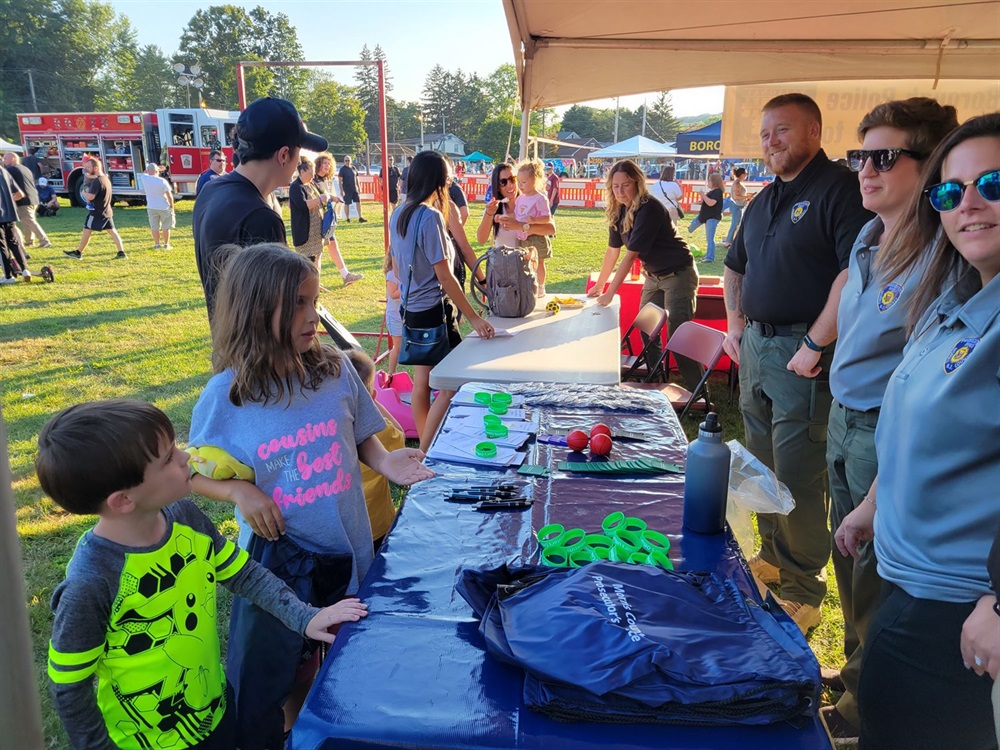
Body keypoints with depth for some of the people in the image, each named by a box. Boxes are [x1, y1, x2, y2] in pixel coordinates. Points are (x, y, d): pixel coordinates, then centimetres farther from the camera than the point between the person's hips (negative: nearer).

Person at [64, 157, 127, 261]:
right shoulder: (105, 178, 11)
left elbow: (90, 196, -26)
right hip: (107, 211, 9)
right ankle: (121, 253, 1)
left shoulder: (97, 181, -19)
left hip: (96, 212, -9)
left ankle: (78, 253, 10)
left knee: (87, 231, 1)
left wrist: (84, 193, -7)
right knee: (112, 231, 7)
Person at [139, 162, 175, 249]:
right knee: (166, 227, 9)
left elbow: (145, 172, 21)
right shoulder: (162, 181, -16)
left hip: (151, 207, 3)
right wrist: (172, 206, -2)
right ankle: (166, 244, 14)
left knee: (154, 227, 10)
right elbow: (169, 195, -13)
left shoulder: (145, 179, -5)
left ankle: (157, 244, 13)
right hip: (164, 207, -3)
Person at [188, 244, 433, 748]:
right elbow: (195, 474, -1)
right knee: (267, 675, 14)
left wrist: (387, 462, -16)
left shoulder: (335, 371, -9)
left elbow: (362, 439, 4)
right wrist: (238, 491, -20)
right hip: (276, 557, -2)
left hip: (349, 549, 3)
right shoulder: (225, 396, -14)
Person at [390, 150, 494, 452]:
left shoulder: (398, 214, 6)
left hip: (411, 308, 9)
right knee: (452, 384, -3)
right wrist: (474, 318, -17)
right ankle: (424, 457, -2)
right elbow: (444, 275, -20)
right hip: (433, 310, -9)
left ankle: (423, 447, 26)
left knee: (422, 381, 16)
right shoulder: (430, 217, -20)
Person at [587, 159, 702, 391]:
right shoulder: (618, 211, 0)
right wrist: (598, 286, 12)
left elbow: (630, 255, -28)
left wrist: (609, 293, -27)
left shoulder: (649, 209, -26)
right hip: (654, 275, 8)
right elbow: (612, 251, 8)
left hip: (678, 274, -8)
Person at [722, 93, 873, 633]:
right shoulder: (763, 201, 16)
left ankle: (804, 591, 11)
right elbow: (735, 267, 28)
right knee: (763, 465, 17)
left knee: (798, 476, -3)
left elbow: (857, 271, -22)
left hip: (802, 352, -8)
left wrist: (815, 344, -22)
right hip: (755, 346, 9)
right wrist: (736, 323, 16)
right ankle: (773, 557, 34)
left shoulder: (840, 189, -11)